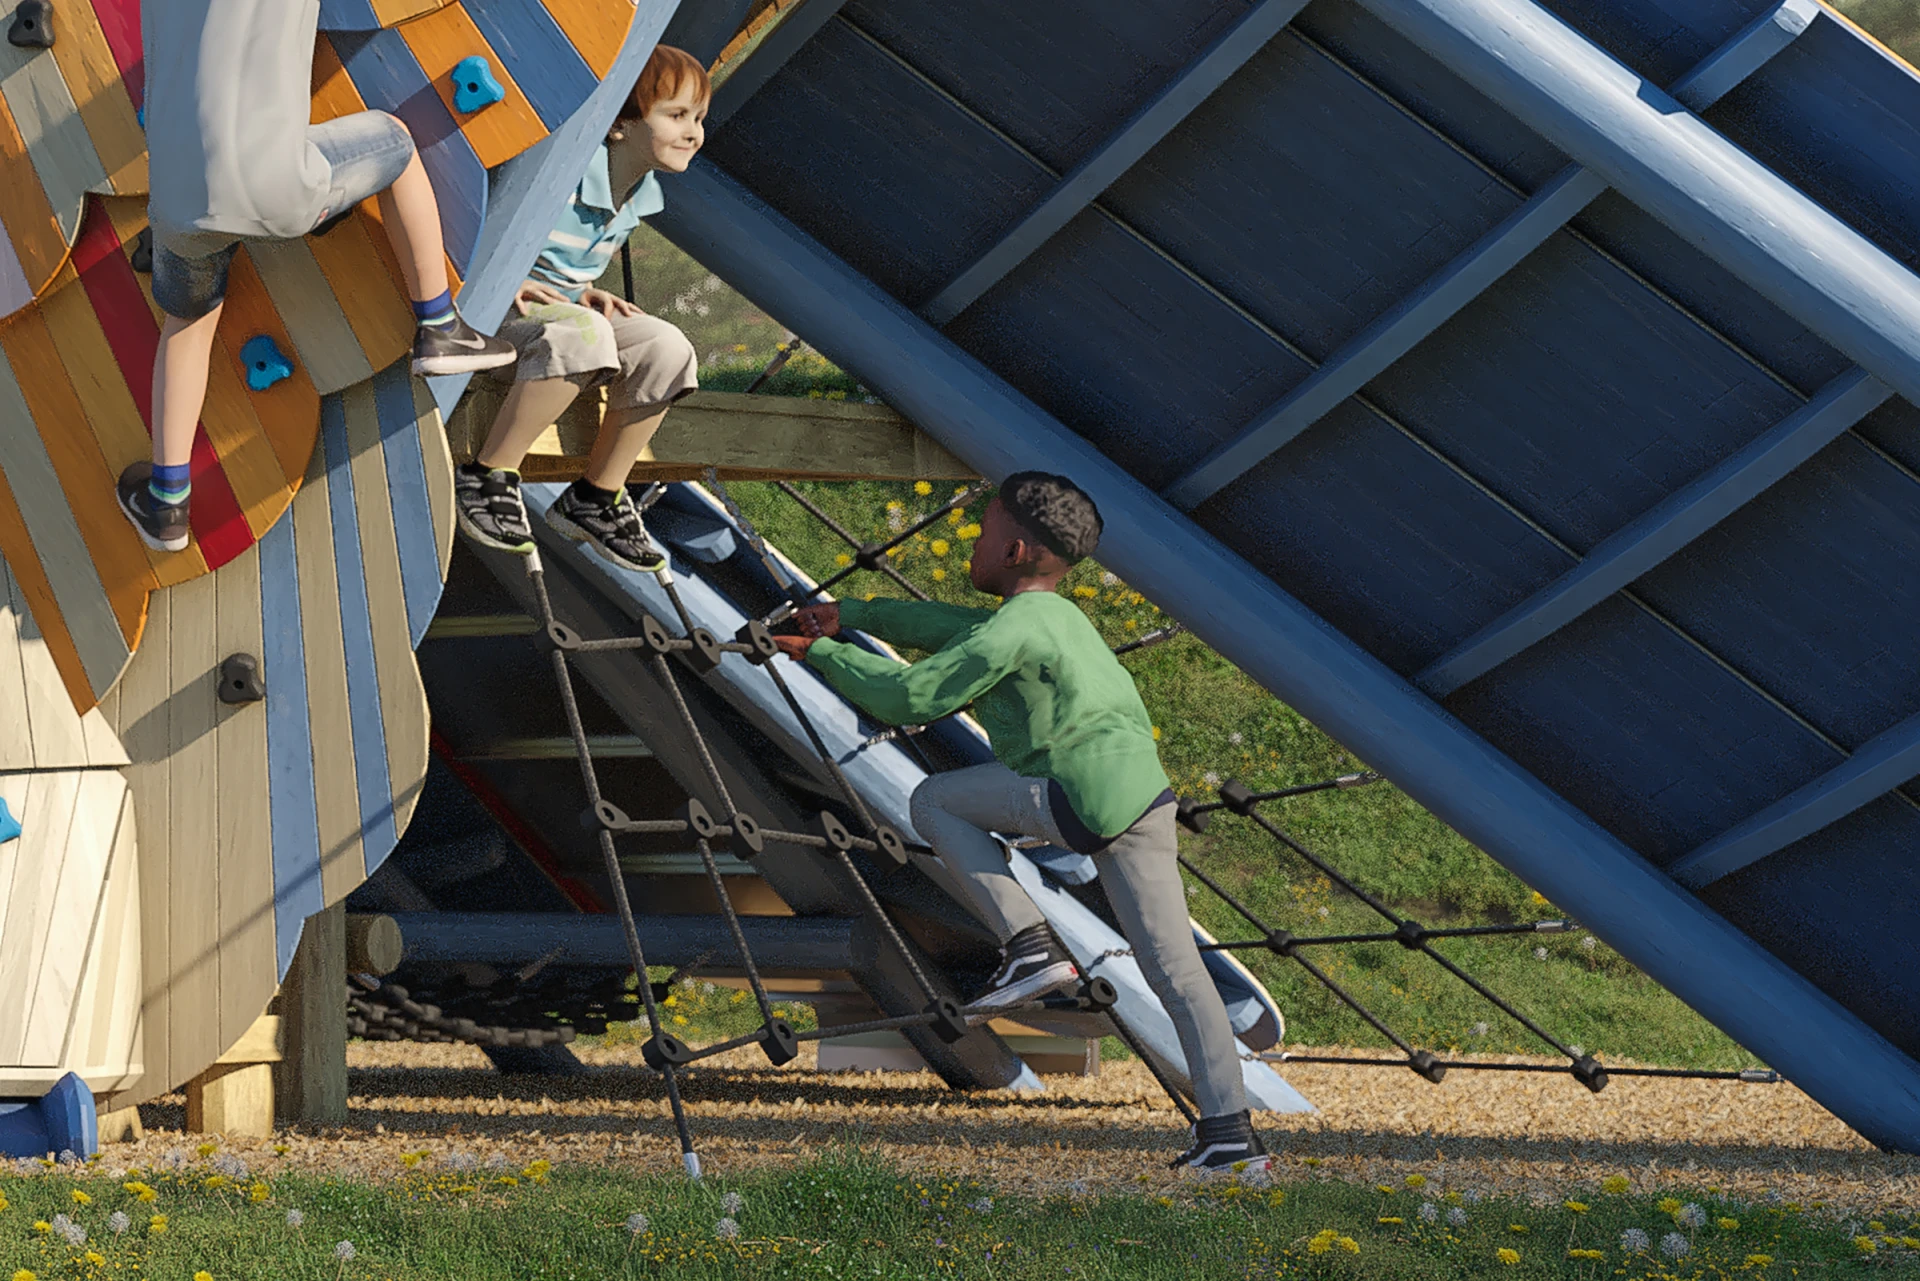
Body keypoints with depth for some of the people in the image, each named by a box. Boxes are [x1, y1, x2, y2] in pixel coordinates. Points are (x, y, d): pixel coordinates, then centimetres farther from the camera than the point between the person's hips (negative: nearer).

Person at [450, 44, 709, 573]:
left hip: (561, 306, 8)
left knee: (666, 349, -18)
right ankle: (486, 479, -26)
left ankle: (596, 498, -6)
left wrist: (588, 295, 0)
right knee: (581, 335, -39)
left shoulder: (639, 195, 6)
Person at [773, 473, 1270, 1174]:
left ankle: (1030, 946, 0)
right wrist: (851, 614, 42)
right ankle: (1229, 1133, 2)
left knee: (933, 801, 8)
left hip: (1086, 788, -9)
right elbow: (950, 629, 37)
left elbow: (910, 696, -4)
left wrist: (822, 653, 8)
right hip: (1146, 794, 9)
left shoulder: (1014, 630, -6)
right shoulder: (1057, 616, 23)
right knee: (1175, 969, 6)